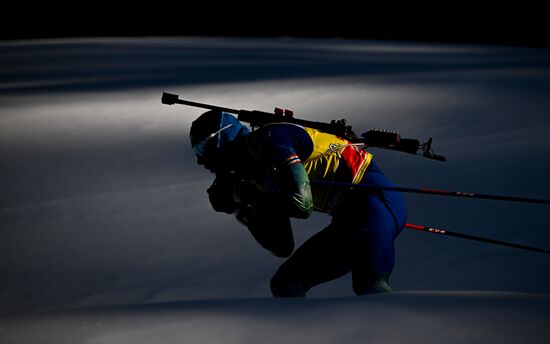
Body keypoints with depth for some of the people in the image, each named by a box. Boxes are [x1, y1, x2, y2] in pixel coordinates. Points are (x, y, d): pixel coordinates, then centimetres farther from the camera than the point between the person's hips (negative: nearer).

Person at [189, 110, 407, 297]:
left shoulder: (269, 140, -11)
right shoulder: (258, 177, 16)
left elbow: (302, 204, -23)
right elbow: (282, 248, 16)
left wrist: (246, 195, -10)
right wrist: (243, 211, 6)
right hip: (348, 219, 10)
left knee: (370, 288, -30)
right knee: (285, 284, 8)